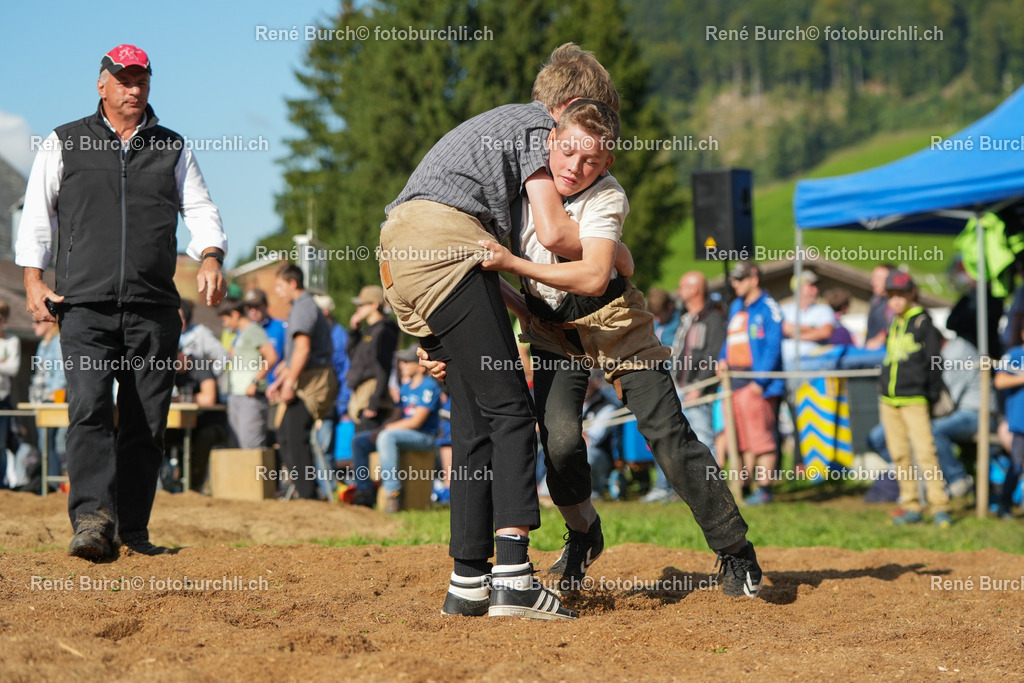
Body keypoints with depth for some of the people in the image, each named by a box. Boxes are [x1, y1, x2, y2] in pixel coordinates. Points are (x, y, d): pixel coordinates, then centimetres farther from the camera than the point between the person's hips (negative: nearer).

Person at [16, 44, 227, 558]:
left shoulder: (173, 149, 17)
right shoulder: (64, 144, 12)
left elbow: (200, 209, 13)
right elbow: (38, 215, 11)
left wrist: (210, 257, -7)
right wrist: (33, 280, -1)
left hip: (154, 309, 2)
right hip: (85, 307, -2)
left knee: (146, 423, 0)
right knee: (89, 409, -18)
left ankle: (133, 530, 5)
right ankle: (92, 519, -26)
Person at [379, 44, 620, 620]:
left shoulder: (501, 121, 34)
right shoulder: (540, 126, 6)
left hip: (398, 253, 10)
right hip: (442, 235, -10)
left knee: (475, 420, 9)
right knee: (509, 410, -13)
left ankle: (468, 582, 6)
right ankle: (514, 578, -25)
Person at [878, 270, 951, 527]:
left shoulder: (923, 323, -4)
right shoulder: (893, 325, 16)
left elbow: (934, 362, -5)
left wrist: (932, 396, -7)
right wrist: (883, 388, 16)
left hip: (914, 400, -7)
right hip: (888, 400, 7)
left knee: (925, 452, -13)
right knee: (899, 456, 6)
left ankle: (939, 506, -12)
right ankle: (911, 507, 10)